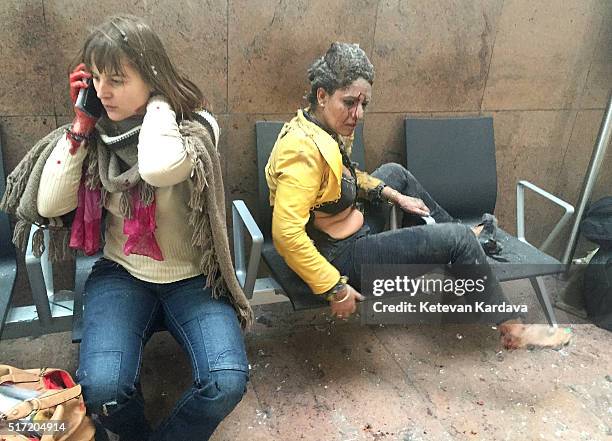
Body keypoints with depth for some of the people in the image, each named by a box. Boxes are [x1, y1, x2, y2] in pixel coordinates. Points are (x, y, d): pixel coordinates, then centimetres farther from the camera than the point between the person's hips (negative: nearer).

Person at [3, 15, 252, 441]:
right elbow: (50, 205, -6)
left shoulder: (196, 126, -12)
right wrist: (81, 123, -9)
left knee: (227, 382, -25)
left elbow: (159, 168, -35)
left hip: (191, 279, -2)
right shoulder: (98, 129, 0)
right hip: (121, 275, 2)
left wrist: (159, 100, -18)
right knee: (100, 387, -25)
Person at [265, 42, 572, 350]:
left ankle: (456, 230, 41)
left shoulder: (321, 127, -1)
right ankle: (512, 328, 12)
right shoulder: (305, 150, -29)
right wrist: (336, 288, -29)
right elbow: (286, 234, -35)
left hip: (348, 234, 10)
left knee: (395, 172, 24)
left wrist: (395, 195, 9)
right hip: (338, 257, -10)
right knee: (458, 238, -7)